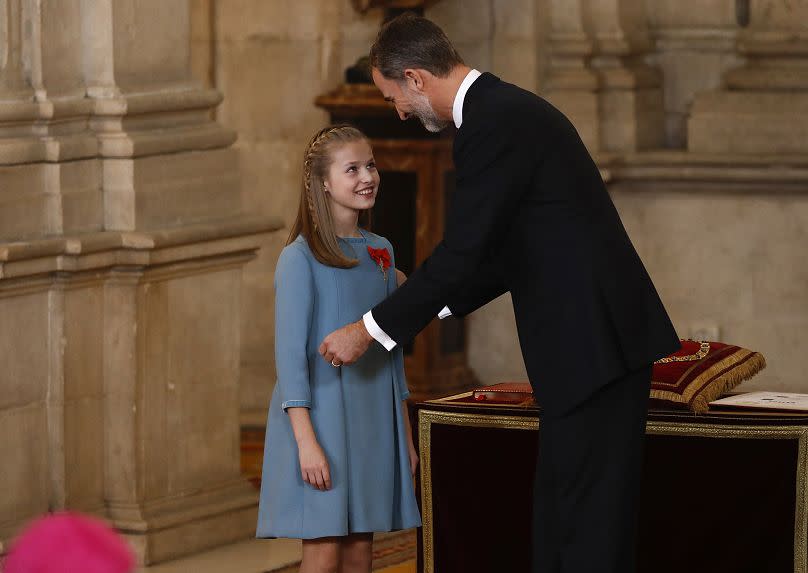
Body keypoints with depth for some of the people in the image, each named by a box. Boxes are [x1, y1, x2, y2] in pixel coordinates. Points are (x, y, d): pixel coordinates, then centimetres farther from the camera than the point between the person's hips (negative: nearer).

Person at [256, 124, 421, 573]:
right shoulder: (301, 257, -9)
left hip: (375, 417, 6)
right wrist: (306, 439, -19)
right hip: (322, 412, -6)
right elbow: (290, 352, -12)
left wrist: (406, 435, 15)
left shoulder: (381, 252, 10)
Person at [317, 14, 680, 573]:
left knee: (587, 516, -7)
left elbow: (464, 250, -19)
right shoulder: (510, 109, 16)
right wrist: (431, 301, 23)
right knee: (560, 512, 13)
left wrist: (368, 331, -10)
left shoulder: (495, 124, -16)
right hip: (595, 337, 10)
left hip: (595, 341, -10)